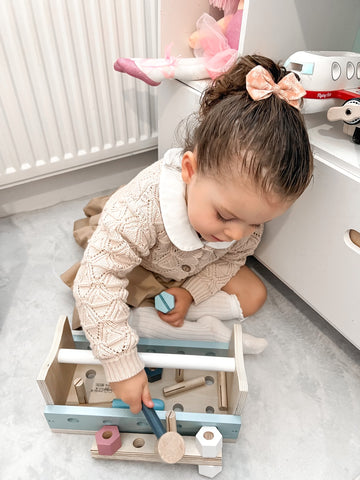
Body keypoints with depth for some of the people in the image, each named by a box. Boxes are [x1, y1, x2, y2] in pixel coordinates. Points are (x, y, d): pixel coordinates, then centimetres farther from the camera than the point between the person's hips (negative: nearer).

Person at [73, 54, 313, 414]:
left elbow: (231, 258, -10)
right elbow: (98, 283, -44)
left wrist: (191, 293, -24)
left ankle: (142, 319, -8)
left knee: (253, 295, -4)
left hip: (194, 273, 4)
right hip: (138, 269, -3)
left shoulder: (248, 202, -27)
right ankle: (198, 330, -13)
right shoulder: (141, 209, -46)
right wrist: (122, 366, -42)